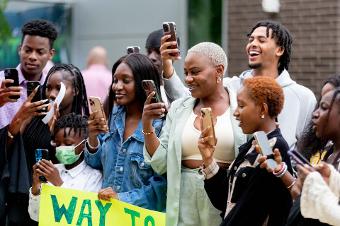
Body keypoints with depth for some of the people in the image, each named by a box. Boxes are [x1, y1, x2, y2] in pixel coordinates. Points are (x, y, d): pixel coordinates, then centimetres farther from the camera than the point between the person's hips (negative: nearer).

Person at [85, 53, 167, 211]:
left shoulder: (160, 123, -10)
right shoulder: (115, 117, 9)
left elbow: (163, 183, -11)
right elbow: (97, 164, 14)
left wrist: (123, 198, -16)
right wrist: (92, 137, -1)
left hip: (142, 214, -5)